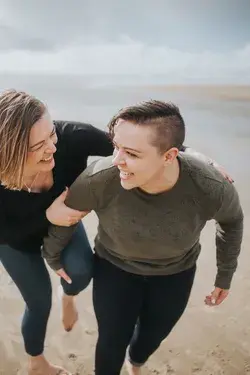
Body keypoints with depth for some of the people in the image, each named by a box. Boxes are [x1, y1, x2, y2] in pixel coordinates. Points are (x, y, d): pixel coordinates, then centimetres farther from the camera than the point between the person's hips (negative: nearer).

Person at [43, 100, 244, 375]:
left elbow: (231, 219, -8)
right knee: (112, 340, 9)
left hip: (175, 272, 2)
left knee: (152, 335, 23)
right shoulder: (98, 179, -37)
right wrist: (52, 256, 3)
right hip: (115, 267, -1)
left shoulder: (212, 188, -33)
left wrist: (225, 276, 3)